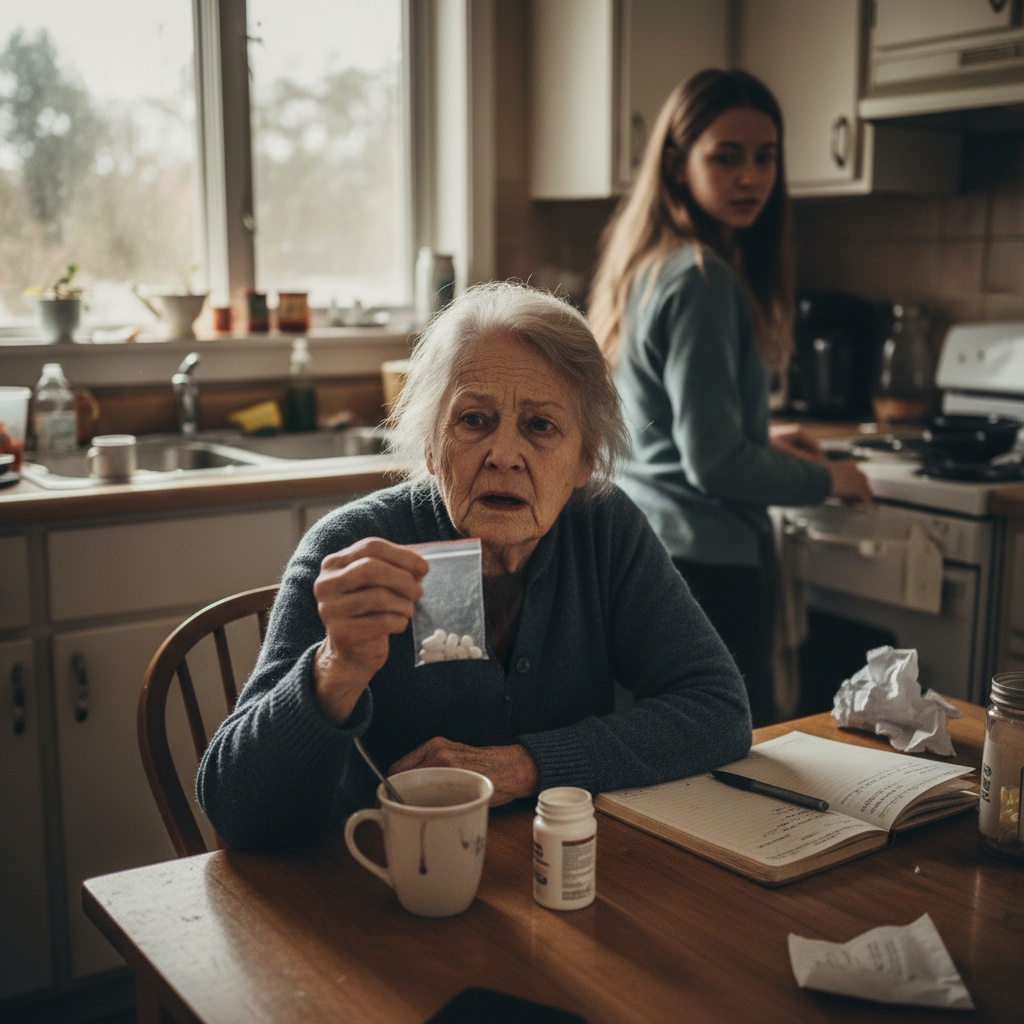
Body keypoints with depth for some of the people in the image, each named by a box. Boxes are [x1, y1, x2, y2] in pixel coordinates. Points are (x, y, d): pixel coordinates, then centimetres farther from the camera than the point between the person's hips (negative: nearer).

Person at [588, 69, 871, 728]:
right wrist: (826, 479, -5)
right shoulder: (702, 281, -19)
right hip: (703, 563, -10)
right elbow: (714, 460, -20)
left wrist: (762, 440, 19)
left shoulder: (647, 264, 9)